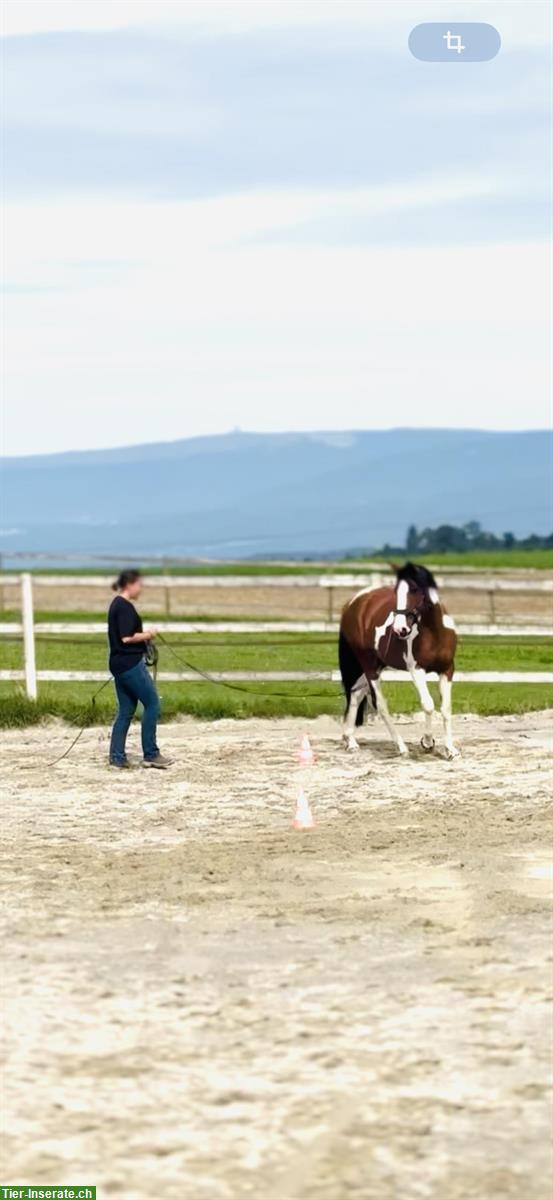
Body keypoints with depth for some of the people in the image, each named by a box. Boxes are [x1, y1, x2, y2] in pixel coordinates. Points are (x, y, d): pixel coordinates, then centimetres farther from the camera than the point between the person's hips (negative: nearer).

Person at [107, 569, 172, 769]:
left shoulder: (116, 605, 15)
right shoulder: (125, 607, -16)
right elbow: (127, 638, -22)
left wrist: (143, 635, 11)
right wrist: (147, 635, -7)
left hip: (119, 663, 10)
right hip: (130, 663, -10)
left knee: (126, 710, 11)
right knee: (152, 703, -2)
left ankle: (117, 756, 9)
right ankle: (150, 754, 0)